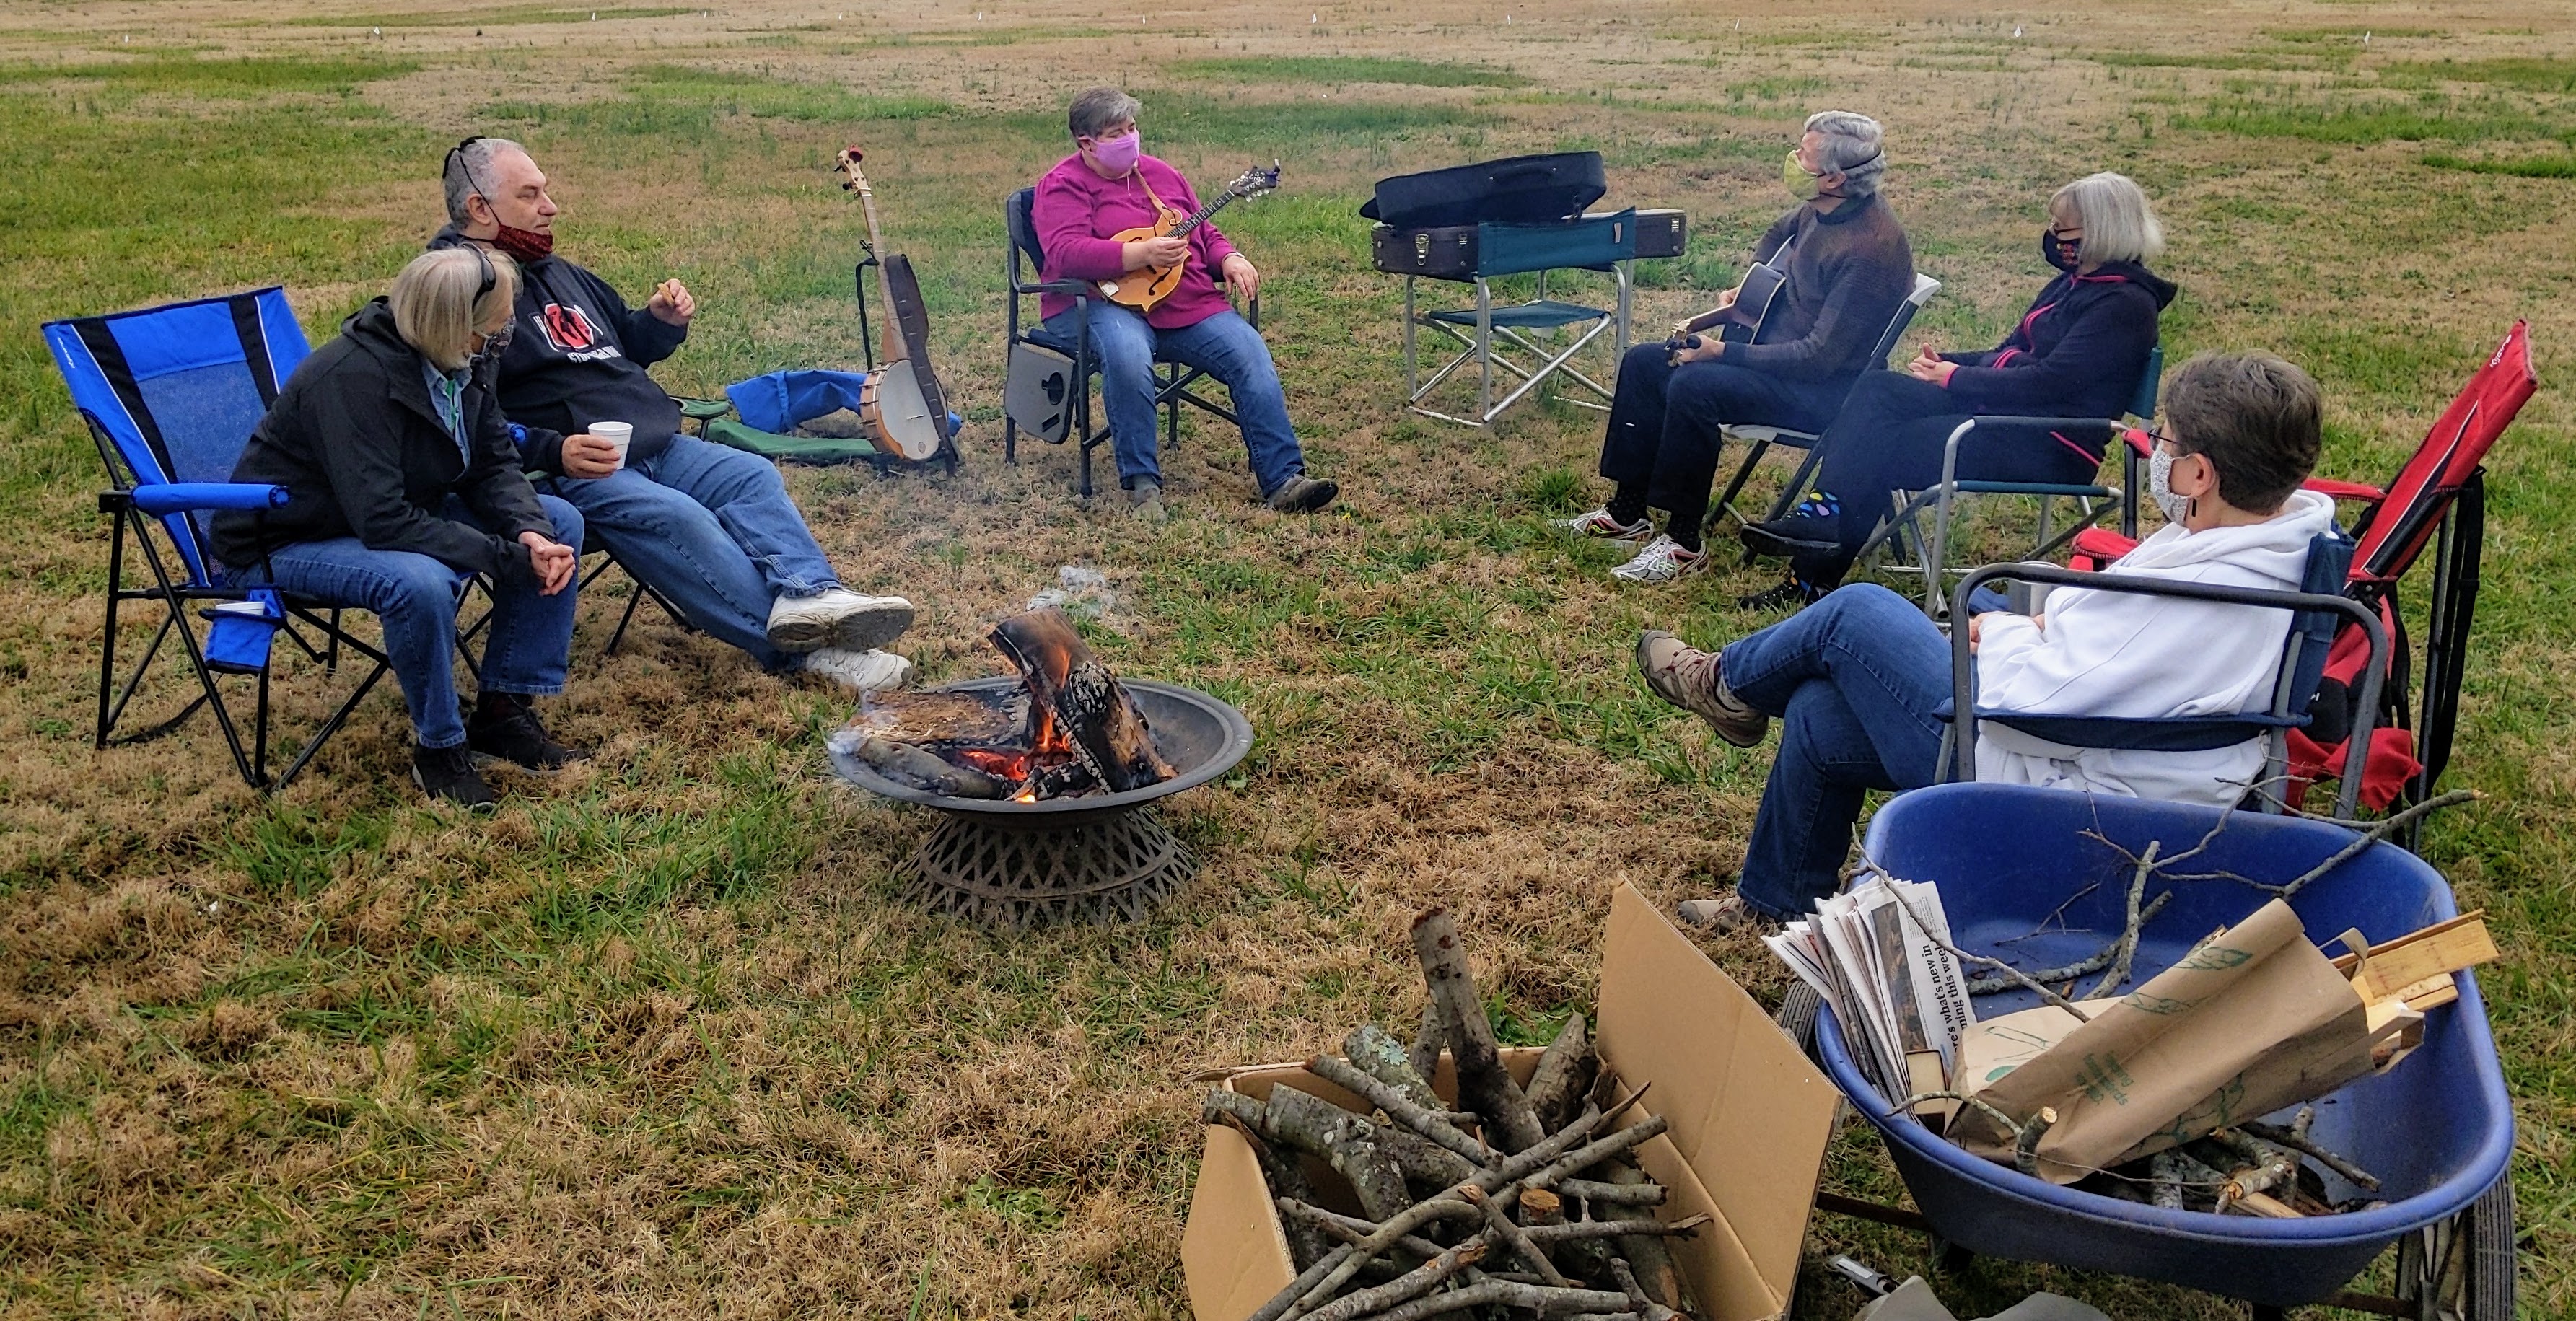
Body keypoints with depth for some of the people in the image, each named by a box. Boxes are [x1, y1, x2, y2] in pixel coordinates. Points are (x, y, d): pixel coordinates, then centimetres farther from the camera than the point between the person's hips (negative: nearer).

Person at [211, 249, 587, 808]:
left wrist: (530, 533, -24)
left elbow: (494, 467, -3)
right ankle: (439, 749, -16)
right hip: (285, 543, -9)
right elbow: (383, 523, -36)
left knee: (559, 523, -4)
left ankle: (503, 710, 0)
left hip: (393, 515, 9)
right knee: (420, 582, -39)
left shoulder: (454, 363, -7)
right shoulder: (353, 378, -31)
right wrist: (509, 558, -34)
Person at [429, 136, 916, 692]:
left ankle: (807, 594, -31)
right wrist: (553, 452, -30)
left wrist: (662, 322, 12)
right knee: (678, 517, -29)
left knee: (752, 475, -9)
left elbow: (627, 350, 34)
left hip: (655, 446, 9)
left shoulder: (555, 272, 22)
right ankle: (801, 650, -33)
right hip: (570, 473, -9)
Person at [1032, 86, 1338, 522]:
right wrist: (1141, 254, -25)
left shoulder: (1161, 175, 20)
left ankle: (1283, 479, -19)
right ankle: (1141, 483, -28)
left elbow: (1205, 233, 27)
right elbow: (1066, 253, -17)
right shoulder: (1064, 186, 0)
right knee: (1127, 355, -40)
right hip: (1105, 304, -6)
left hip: (1186, 303, 6)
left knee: (1251, 353, -16)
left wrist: (1229, 259, 3)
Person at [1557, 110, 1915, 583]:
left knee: (1693, 386, -31)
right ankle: (1627, 512, 8)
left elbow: (1820, 357, -28)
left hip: (1824, 388, -10)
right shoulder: (1819, 211, 0)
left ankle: (1684, 543, -21)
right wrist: (1745, 288, 14)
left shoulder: (1870, 247, -27)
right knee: (1644, 363, 4)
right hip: (1773, 348, 10)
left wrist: (1724, 352, -25)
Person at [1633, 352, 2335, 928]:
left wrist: (2002, 630, -8)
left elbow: (2038, 705, -29)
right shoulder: (2272, 544, -2)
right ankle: (1774, 901, 37)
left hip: (2035, 791, -10)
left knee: (1856, 612, 0)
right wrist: (2046, 632, -1)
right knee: (1817, 714, 17)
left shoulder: (2203, 593, -32)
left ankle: (1725, 684, 31)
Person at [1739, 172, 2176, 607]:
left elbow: (2049, 380, -21)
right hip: (2002, 409, 9)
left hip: (2050, 446, -9)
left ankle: (1813, 577, -14)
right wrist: (1945, 362, 0)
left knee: (1882, 449, -19)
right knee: (1876, 389, -12)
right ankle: (1822, 511, -23)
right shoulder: (2072, 282, 17)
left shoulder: (2125, 304, -13)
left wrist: (1956, 377, -14)